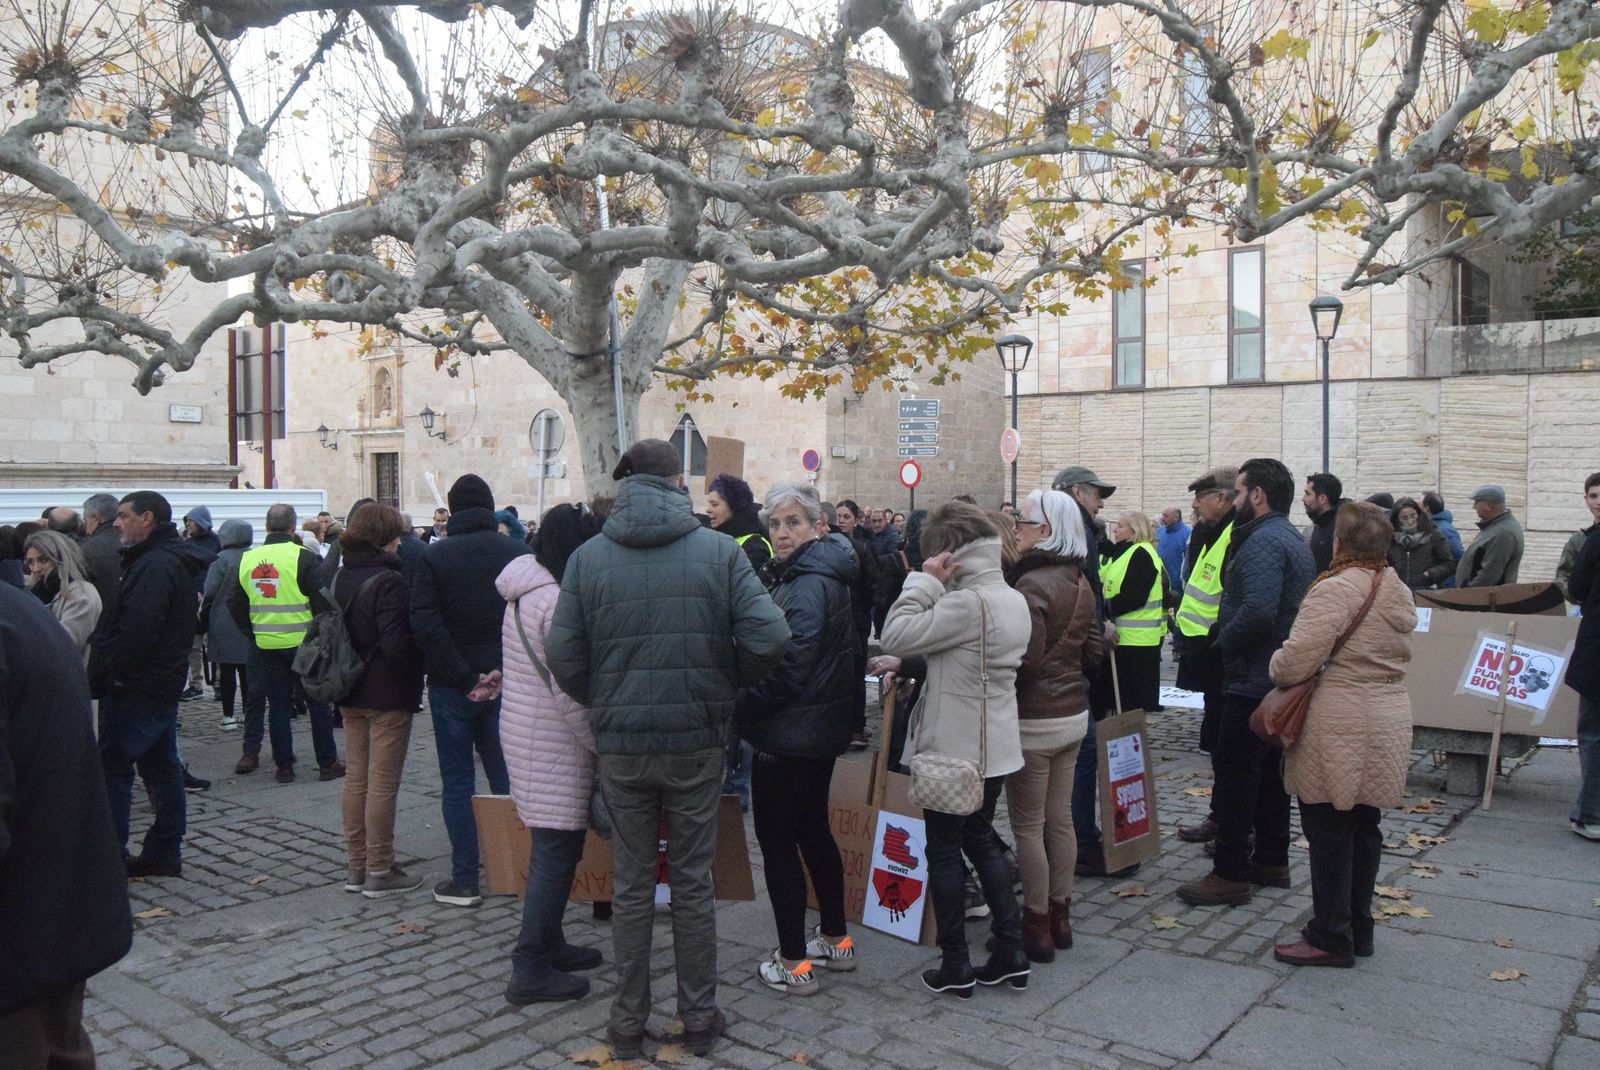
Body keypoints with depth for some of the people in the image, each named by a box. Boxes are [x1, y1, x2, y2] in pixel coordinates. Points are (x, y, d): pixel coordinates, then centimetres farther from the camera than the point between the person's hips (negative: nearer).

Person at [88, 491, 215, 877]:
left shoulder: (155, 565, -18)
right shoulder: (176, 560, 15)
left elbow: (136, 633, -25)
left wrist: (100, 678, -17)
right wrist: (102, 676, 16)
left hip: (136, 686, -10)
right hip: (162, 682, 10)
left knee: (112, 767, -3)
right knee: (161, 768, 12)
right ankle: (164, 854, 20)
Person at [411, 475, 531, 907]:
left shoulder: (432, 557, -5)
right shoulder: (518, 552, -1)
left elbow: (426, 625, -14)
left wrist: (464, 679, -12)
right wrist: (502, 672, -4)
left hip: (451, 688, -1)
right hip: (506, 687, 2)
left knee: (457, 782, 6)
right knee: (507, 778, 12)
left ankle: (464, 880, 9)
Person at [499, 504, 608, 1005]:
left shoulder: (523, 595, 11)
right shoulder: (556, 603, -21)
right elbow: (570, 694, -22)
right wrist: (605, 745, -14)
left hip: (522, 731, 10)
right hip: (552, 743, -10)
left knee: (551, 848, 19)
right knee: (557, 852, -2)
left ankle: (548, 944, 32)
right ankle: (531, 971, 5)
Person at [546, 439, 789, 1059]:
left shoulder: (588, 557, -3)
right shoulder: (718, 550, -7)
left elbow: (563, 657, -7)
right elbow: (768, 637, -14)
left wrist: (602, 702, 10)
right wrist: (729, 683, 3)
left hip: (620, 744, 1)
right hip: (697, 740, -1)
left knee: (632, 884, 13)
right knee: (693, 882, 12)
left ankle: (628, 1023, 24)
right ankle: (699, 1018, 24)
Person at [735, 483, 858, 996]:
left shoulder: (808, 585, -20)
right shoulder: (825, 577, 11)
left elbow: (789, 666, -26)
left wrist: (740, 711, -16)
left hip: (789, 736, -10)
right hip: (822, 729, 10)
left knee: (777, 841, 0)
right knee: (813, 829, 20)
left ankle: (794, 963, 8)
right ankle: (836, 939, 32)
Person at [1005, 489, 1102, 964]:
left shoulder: (1032, 584, -19)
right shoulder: (1081, 583, 8)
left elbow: (1025, 659, -23)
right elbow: (1092, 652, 14)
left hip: (1035, 719, -9)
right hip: (1073, 713, 9)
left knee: (1028, 826, 2)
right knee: (1060, 818, 16)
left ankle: (1037, 926, 11)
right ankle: (1060, 916, 26)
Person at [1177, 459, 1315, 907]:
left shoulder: (1264, 542, -19)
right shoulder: (1294, 540, 15)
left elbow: (1257, 612, -32)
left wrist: (1224, 642, -15)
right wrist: (1227, 635, 13)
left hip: (1253, 680, -11)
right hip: (1282, 678, 11)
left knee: (1233, 771, -5)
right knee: (1269, 770, 17)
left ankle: (1231, 873, 0)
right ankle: (1272, 861, 27)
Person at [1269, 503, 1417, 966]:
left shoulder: (1335, 590, -18)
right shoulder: (1398, 590, 10)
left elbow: (1294, 663, -22)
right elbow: (1399, 654, 17)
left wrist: (1276, 668, -2)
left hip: (1340, 728, -9)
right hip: (1388, 722, 9)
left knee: (1329, 830, 2)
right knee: (1363, 828, 16)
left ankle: (1330, 937, 10)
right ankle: (1358, 930, 27)